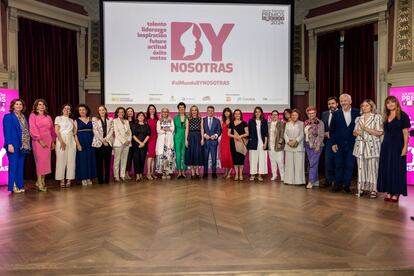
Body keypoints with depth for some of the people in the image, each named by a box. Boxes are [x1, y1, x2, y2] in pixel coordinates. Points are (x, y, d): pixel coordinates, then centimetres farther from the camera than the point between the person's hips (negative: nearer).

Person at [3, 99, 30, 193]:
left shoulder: (24, 117, 17)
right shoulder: (8, 116, -1)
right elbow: (7, 131, -8)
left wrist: (28, 144, 6)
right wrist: (9, 144, -17)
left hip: (23, 145, 6)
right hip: (14, 145, -6)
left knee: (21, 166, 7)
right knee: (13, 165, -2)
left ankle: (20, 185, 13)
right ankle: (13, 186, 5)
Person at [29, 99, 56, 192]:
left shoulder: (48, 117, 15)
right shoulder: (33, 116, 2)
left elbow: (52, 130, 16)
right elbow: (33, 130, -7)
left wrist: (53, 141, 10)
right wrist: (40, 140, -15)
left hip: (48, 141, 5)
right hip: (38, 141, -5)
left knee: (46, 161, 4)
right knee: (40, 161, -7)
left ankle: (42, 181, 13)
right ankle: (39, 183, -2)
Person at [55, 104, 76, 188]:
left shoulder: (71, 120, 18)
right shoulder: (58, 118, 6)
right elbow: (56, 131, -3)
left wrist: (75, 141, 0)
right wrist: (61, 142, -13)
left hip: (71, 141, 4)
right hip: (61, 140, -4)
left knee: (71, 160, -1)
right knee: (61, 160, -4)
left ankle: (69, 180, 4)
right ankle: (62, 180, 1)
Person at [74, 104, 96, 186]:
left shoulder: (91, 120, 10)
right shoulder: (76, 121, 3)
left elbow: (93, 131, 10)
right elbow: (75, 134, -3)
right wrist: (78, 144, -13)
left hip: (90, 143, 3)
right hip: (81, 143, -3)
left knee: (90, 160, 4)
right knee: (82, 160, -1)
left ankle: (89, 178, 14)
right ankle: (83, 178, 7)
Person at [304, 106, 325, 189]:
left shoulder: (319, 123, -7)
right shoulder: (306, 123, 11)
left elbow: (321, 135, -13)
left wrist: (318, 145, -19)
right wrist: (305, 144, 10)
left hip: (316, 146, -6)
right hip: (307, 145, 7)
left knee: (313, 163, -8)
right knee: (311, 163, 10)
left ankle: (311, 181, -5)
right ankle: (316, 181, 20)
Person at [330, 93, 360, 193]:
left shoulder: (357, 112, 0)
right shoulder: (336, 113, 0)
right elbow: (332, 130, 1)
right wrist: (333, 143, -3)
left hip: (351, 144, 0)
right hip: (339, 144, 0)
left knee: (349, 166, 5)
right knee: (338, 165, 7)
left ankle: (347, 185, 18)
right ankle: (338, 184, 18)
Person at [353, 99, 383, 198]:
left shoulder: (377, 117, 1)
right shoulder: (358, 119, 14)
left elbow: (380, 133, -7)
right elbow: (354, 132, 17)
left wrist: (366, 128, -12)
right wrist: (356, 132, -6)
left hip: (372, 146, -4)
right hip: (360, 146, 4)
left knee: (372, 168, -4)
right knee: (361, 167, 3)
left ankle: (373, 190, 2)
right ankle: (362, 188, 10)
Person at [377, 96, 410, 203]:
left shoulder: (402, 115, -4)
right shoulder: (386, 117, 12)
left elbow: (405, 132, -8)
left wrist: (405, 147, -15)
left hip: (398, 146, -5)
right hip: (386, 146, 6)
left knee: (397, 169, 1)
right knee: (386, 169, 6)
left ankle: (396, 193, 9)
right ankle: (388, 192, 14)